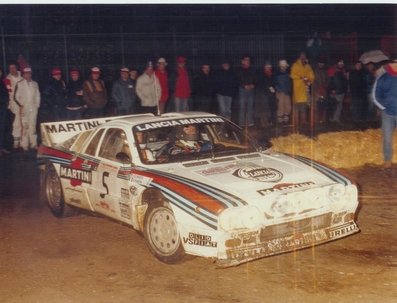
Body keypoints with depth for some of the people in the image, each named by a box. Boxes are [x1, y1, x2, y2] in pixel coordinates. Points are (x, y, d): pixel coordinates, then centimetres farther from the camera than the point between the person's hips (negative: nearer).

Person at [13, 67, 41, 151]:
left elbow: (38, 95, 16)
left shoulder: (35, 84, 14)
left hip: (33, 108, 3)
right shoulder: (19, 84, 5)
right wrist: (21, 105, -5)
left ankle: (33, 144, 7)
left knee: (33, 126, 2)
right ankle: (25, 145, -4)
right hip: (24, 109, -3)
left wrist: (37, 105, 8)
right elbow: (16, 96, 4)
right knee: (25, 126, -7)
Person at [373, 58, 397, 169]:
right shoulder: (382, 79, -2)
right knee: (387, 138, 8)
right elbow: (376, 97, 5)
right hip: (388, 114, 0)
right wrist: (385, 107, -2)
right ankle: (388, 160, 23)